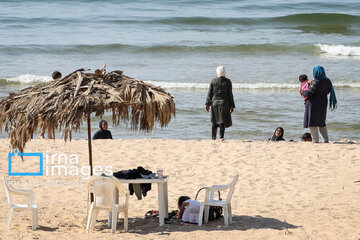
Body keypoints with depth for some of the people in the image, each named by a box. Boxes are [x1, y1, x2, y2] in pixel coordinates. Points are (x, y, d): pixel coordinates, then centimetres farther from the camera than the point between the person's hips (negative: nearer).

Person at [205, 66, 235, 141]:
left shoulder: (213, 81, 0)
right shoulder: (228, 81, -2)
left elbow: (210, 93, 0)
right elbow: (230, 94, -1)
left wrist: (207, 104, 2)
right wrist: (232, 106, 4)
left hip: (214, 103, 2)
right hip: (224, 103, -2)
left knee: (215, 121, 11)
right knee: (222, 121, -1)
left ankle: (213, 137, 15)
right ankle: (221, 137, -9)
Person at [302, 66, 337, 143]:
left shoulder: (315, 83, -21)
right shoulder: (328, 81, -1)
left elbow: (308, 94, -17)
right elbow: (328, 91, 13)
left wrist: (303, 92, 3)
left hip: (313, 104, -7)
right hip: (323, 103, 7)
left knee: (313, 123, 2)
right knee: (322, 123, 18)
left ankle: (315, 140, 1)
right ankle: (326, 139, 14)